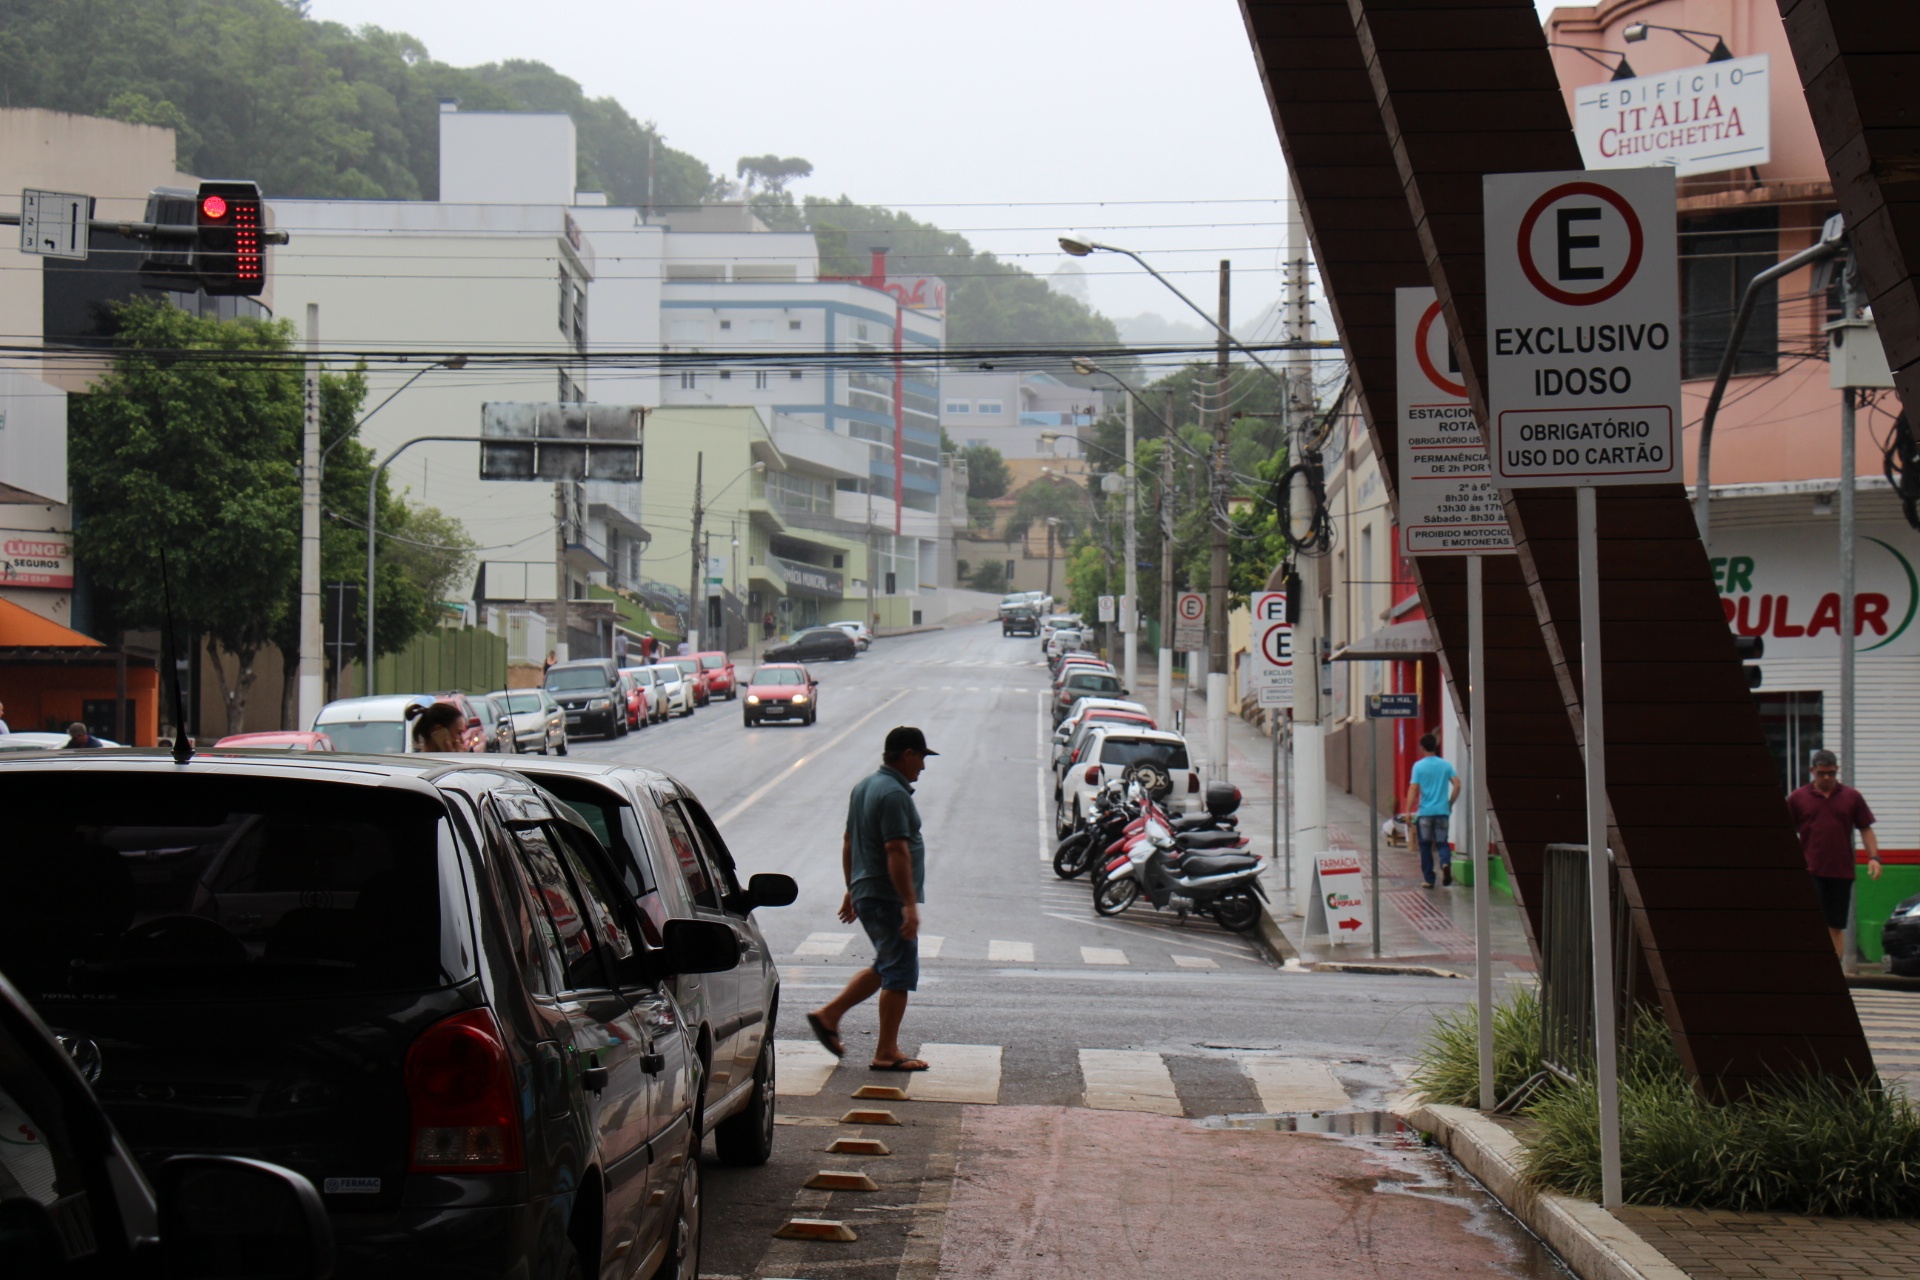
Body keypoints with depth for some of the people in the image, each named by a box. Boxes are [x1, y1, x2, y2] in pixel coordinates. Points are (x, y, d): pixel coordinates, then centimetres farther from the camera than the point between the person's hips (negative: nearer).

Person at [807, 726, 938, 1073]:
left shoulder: (864, 787, 12)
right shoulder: (894, 794, -19)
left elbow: (848, 841, 19)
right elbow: (896, 852, -25)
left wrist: (851, 890, 24)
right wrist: (910, 904, -25)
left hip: (866, 893, 10)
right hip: (888, 898, -10)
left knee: (885, 967, 20)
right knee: (899, 972, -2)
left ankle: (829, 1014, 18)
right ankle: (886, 1053, 2)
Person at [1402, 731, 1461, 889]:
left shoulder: (1419, 766, -5)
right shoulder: (1445, 765, 3)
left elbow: (1413, 789, -10)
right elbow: (1457, 785, -3)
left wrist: (1408, 811, -7)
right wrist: (1450, 803, 10)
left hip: (1424, 812, -2)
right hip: (1442, 811, 2)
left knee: (1425, 846, 9)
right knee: (1442, 842, 9)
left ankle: (1429, 879, 10)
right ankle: (1446, 863, -22)